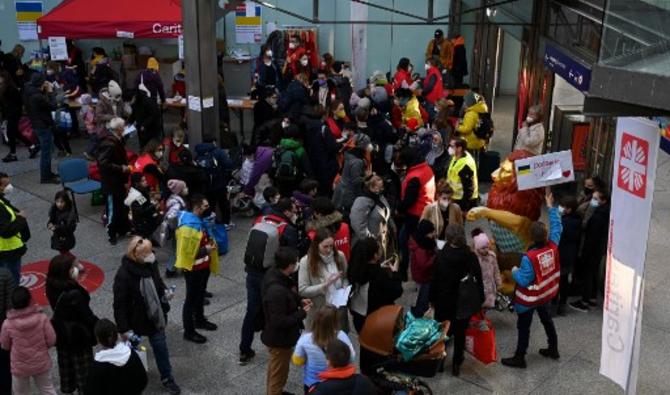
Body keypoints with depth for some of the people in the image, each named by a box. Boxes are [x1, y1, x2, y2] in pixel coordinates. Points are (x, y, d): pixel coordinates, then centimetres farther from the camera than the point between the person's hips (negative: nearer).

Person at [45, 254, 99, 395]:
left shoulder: (53, 288, -10)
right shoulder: (73, 294, -32)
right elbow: (87, 315, -22)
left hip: (61, 334, 7)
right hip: (79, 336, -7)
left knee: (66, 366, 24)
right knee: (83, 368, 10)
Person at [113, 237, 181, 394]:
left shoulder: (151, 264, -11)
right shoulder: (123, 274, -28)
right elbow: (119, 304, -23)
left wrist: (164, 291, -9)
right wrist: (124, 329, -21)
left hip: (155, 316, 5)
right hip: (135, 321, -4)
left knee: (161, 346, 13)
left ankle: (167, 378, 31)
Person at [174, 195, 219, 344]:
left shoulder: (200, 221, 4)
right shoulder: (188, 226, -27)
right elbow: (186, 251, -27)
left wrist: (210, 242, 5)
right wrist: (206, 250, -22)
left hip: (204, 266, 9)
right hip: (193, 269, -9)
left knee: (200, 295, 25)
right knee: (191, 298, 4)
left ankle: (199, 320, 44)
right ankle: (189, 331, 16)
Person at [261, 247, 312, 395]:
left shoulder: (272, 273, -9)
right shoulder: (277, 291, -38)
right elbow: (280, 321, -32)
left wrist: (299, 300, -3)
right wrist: (302, 313, -21)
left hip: (274, 334, 10)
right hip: (280, 338, -10)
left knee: (274, 369, 32)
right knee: (279, 374, 14)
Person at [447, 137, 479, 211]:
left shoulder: (465, 164, -32)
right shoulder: (456, 157, -3)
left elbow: (468, 187, -27)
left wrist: (464, 205, -23)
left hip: (465, 199, -9)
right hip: (457, 197, 10)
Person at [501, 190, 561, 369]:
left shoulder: (529, 257, -33)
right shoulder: (553, 246, -16)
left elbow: (524, 280, -27)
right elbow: (556, 226, -1)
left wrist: (515, 272, -8)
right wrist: (551, 207, 4)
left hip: (530, 298, -7)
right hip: (546, 294, 7)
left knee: (523, 327, 7)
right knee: (547, 320, 27)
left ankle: (519, 358, 18)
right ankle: (553, 349, 42)